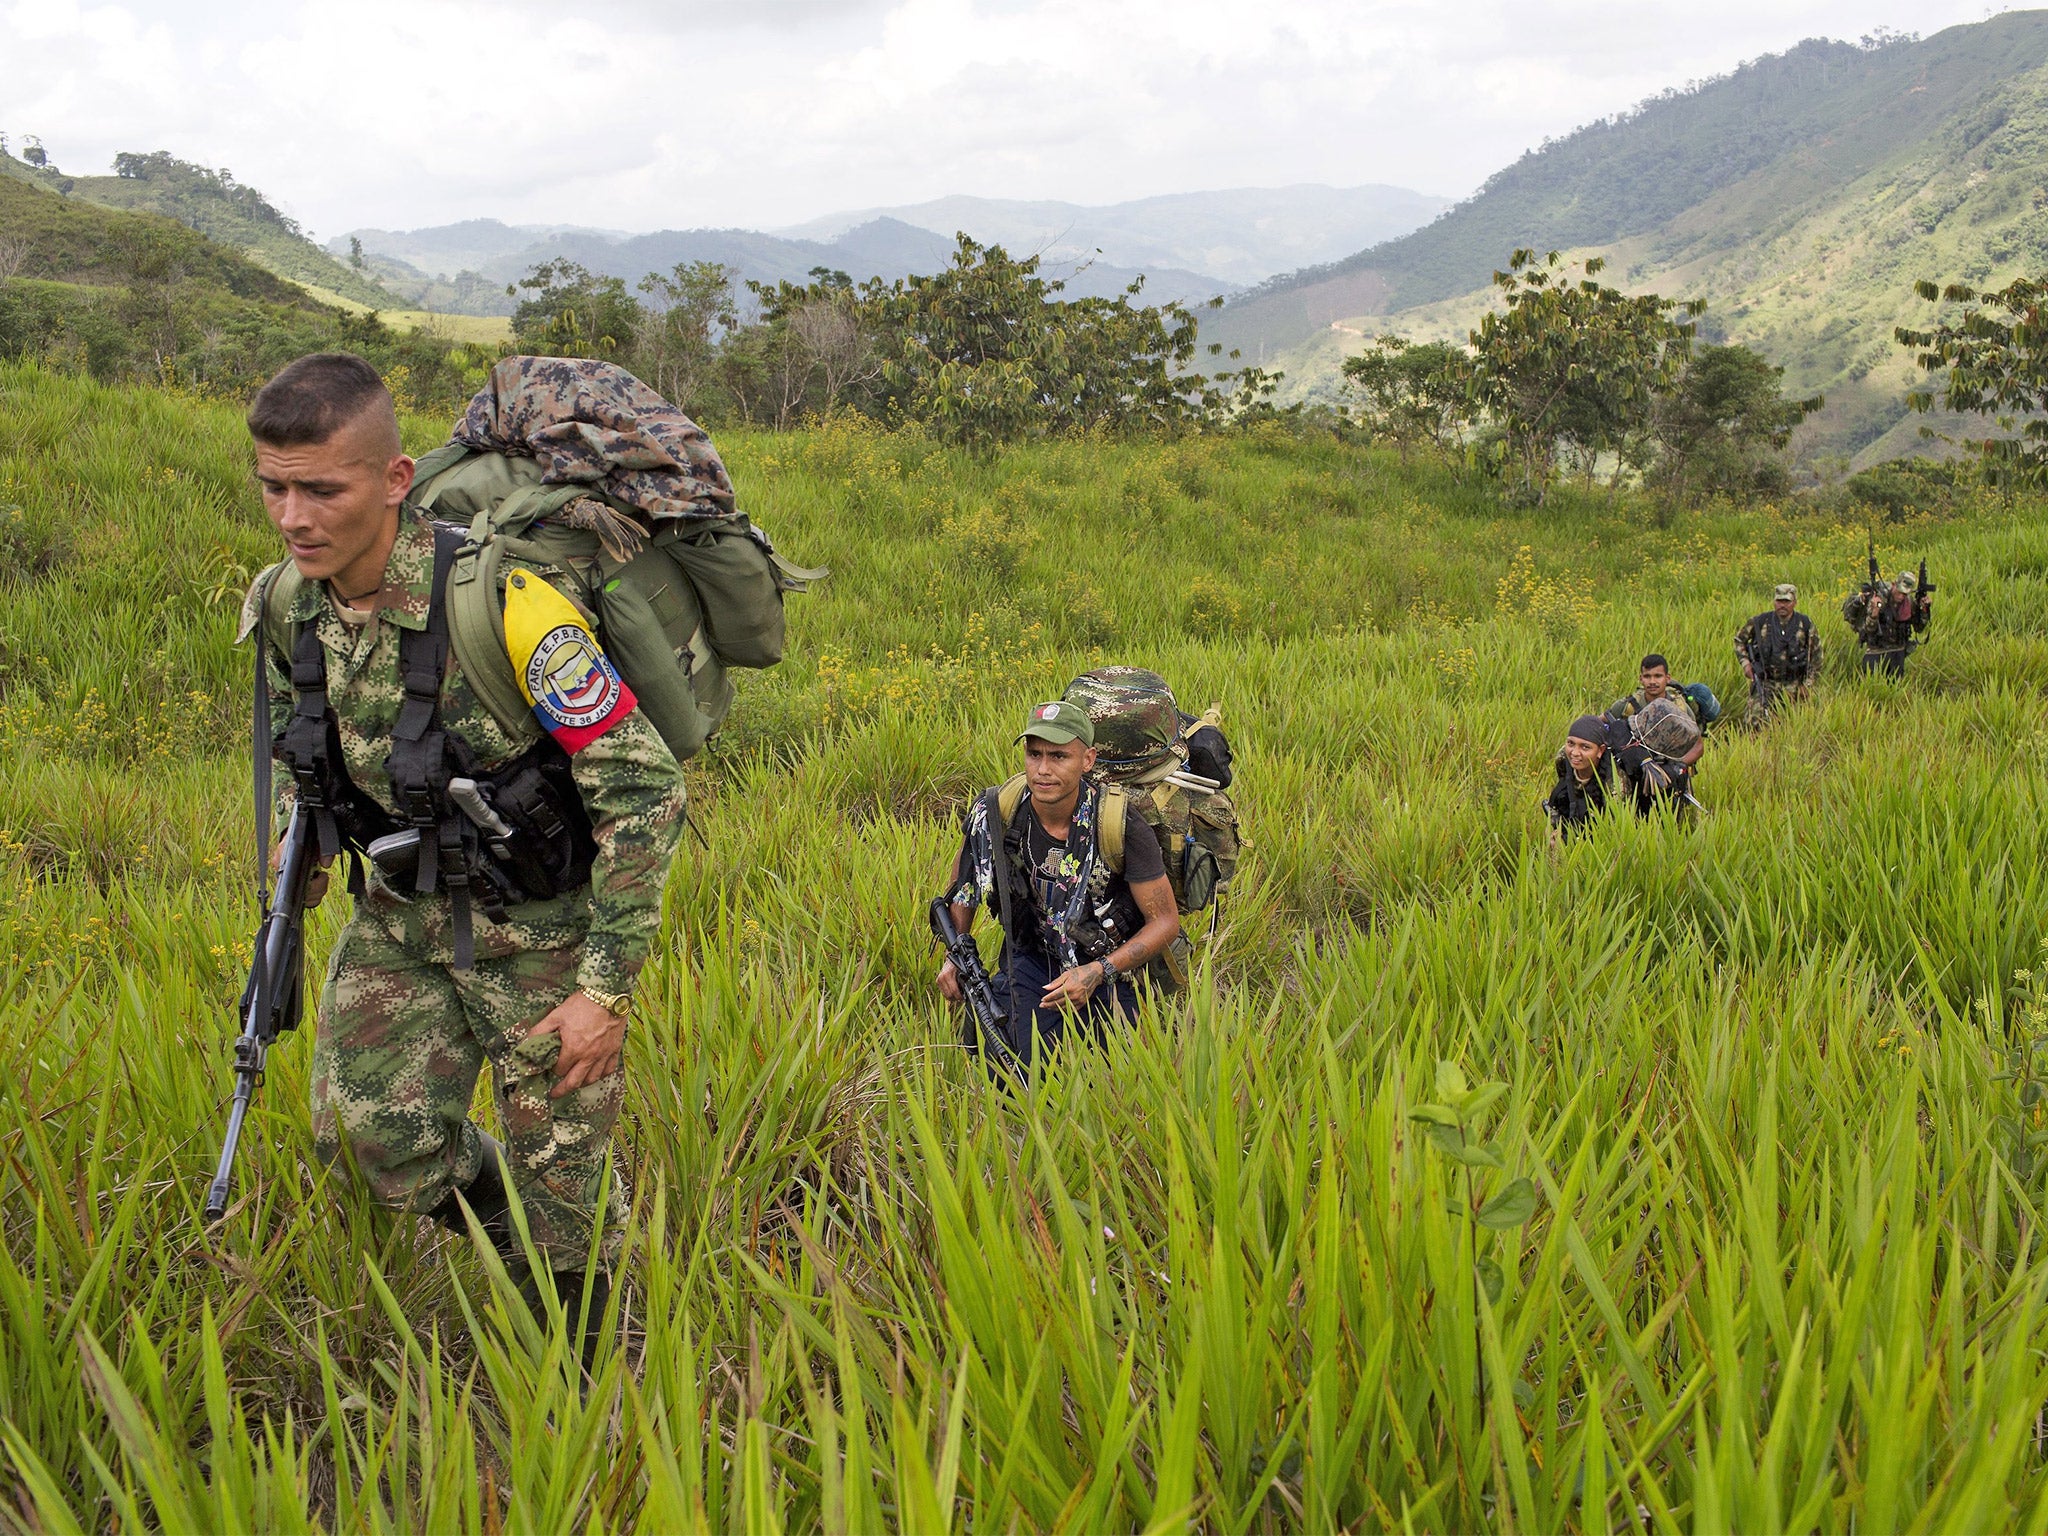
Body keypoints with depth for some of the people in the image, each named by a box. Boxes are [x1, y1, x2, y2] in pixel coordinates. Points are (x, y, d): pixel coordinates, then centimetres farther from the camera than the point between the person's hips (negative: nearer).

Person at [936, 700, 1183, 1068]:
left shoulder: (1121, 826, -24)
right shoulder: (994, 811, -15)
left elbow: (1165, 921, -16)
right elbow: (963, 878, 8)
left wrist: (1097, 973, -27)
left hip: (1107, 961, -1)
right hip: (1030, 955, 2)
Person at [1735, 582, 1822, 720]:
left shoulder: (1805, 624, -1)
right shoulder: (1760, 622, -3)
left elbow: (1816, 656, 5)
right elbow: (1739, 639, 11)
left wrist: (1808, 684, 0)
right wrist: (1745, 662, -3)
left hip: (1793, 684, 1)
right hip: (1764, 682, -1)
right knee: (1757, 722, -14)